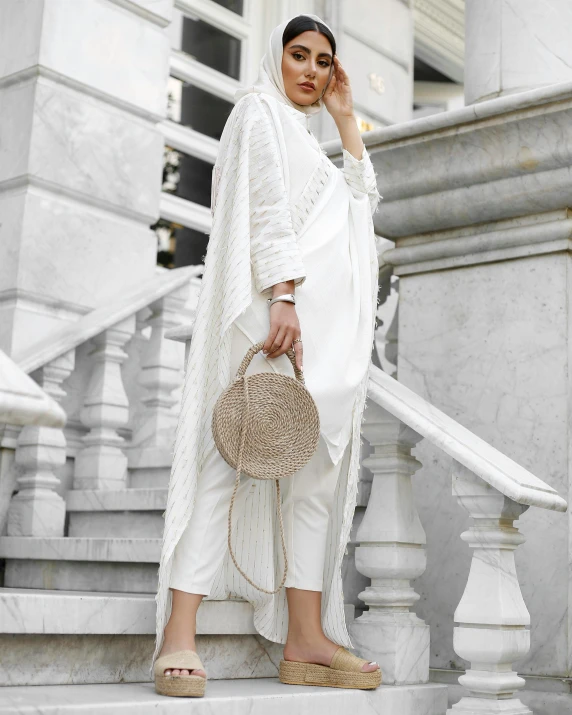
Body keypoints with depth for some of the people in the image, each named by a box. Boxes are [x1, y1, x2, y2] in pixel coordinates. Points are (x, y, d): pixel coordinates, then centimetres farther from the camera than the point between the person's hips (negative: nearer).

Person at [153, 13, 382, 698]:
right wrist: (282, 295, -21)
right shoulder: (261, 109, 6)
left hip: (325, 324, 9)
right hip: (279, 308, -9)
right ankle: (179, 634, -21)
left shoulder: (302, 136, 32)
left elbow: (364, 198, 31)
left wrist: (345, 117, 26)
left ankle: (306, 640, -5)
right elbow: (268, 208, -9)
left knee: (318, 461, -2)